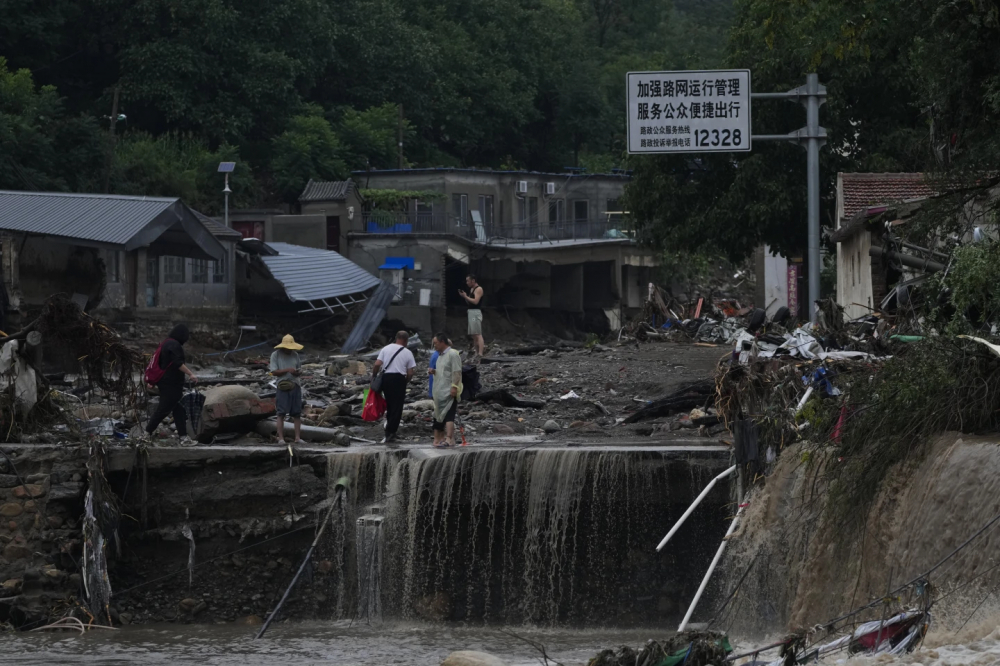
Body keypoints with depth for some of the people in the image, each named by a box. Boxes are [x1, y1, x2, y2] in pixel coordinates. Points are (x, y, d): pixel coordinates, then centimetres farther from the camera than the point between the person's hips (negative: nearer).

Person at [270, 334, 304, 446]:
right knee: (281, 413, -7)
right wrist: (287, 370, -19)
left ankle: (298, 437, 8)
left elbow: (300, 370, 17)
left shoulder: (295, 355, 11)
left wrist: (298, 372, -7)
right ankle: (281, 438, -7)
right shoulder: (275, 355, -1)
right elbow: (274, 372, -8)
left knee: (297, 413, 4)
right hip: (283, 386, -4)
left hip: (295, 386, 4)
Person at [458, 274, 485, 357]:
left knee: (478, 334, -16)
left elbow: (475, 301, -20)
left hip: (476, 312, -10)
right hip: (471, 312, 10)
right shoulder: (471, 289, 19)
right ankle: (477, 352, 14)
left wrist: (466, 296, -13)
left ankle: (480, 353, -22)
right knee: (473, 335, 10)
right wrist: (464, 296, 7)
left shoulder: (478, 289, -9)